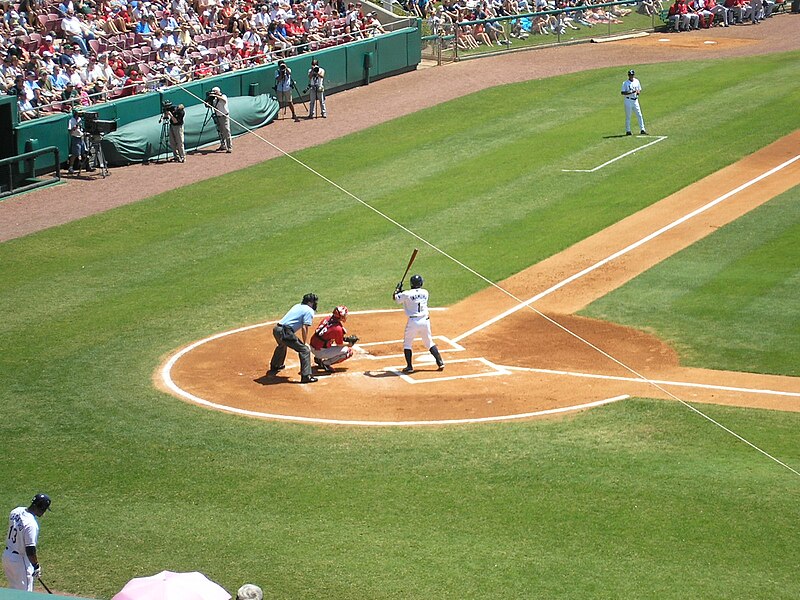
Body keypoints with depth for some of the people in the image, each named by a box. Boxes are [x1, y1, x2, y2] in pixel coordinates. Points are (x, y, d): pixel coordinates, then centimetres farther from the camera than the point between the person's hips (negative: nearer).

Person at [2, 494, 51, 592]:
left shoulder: (16, 511, -4)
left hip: (6, 555, 8)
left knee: (13, 589, 24)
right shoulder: (31, 524, -28)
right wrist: (36, 566, -11)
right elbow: (30, 550, -26)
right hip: (20, 561, -8)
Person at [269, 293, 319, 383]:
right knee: (304, 350, -7)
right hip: (285, 332, -9)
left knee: (282, 345, 39)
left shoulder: (297, 306, 23)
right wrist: (304, 343, -1)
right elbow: (304, 328, -11)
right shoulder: (309, 311, -3)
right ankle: (306, 376, -16)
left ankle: (274, 366, 61)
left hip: (276, 329, 9)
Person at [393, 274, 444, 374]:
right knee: (429, 342, 17)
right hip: (425, 320, 4)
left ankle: (409, 366, 3)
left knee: (407, 343, 10)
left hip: (413, 321, -4)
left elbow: (395, 298, 6)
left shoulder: (407, 294, -8)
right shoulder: (425, 293, 6)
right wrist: (402, 291, 23)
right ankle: (440, 362, 12)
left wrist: (398, 289, 23)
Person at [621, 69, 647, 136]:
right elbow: (623, 93, -10)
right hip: (628, 101, -4)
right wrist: (630, 92, -23)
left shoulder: (636, 81, 9)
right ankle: (628, 131, 7)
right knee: (628, 116, 0)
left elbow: (640, 90, 17)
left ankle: (642, 130, 3)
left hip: (635, 100, 4)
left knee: (639, 115, 0)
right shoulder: (625, 83, -6)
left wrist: (638, 92, -7)